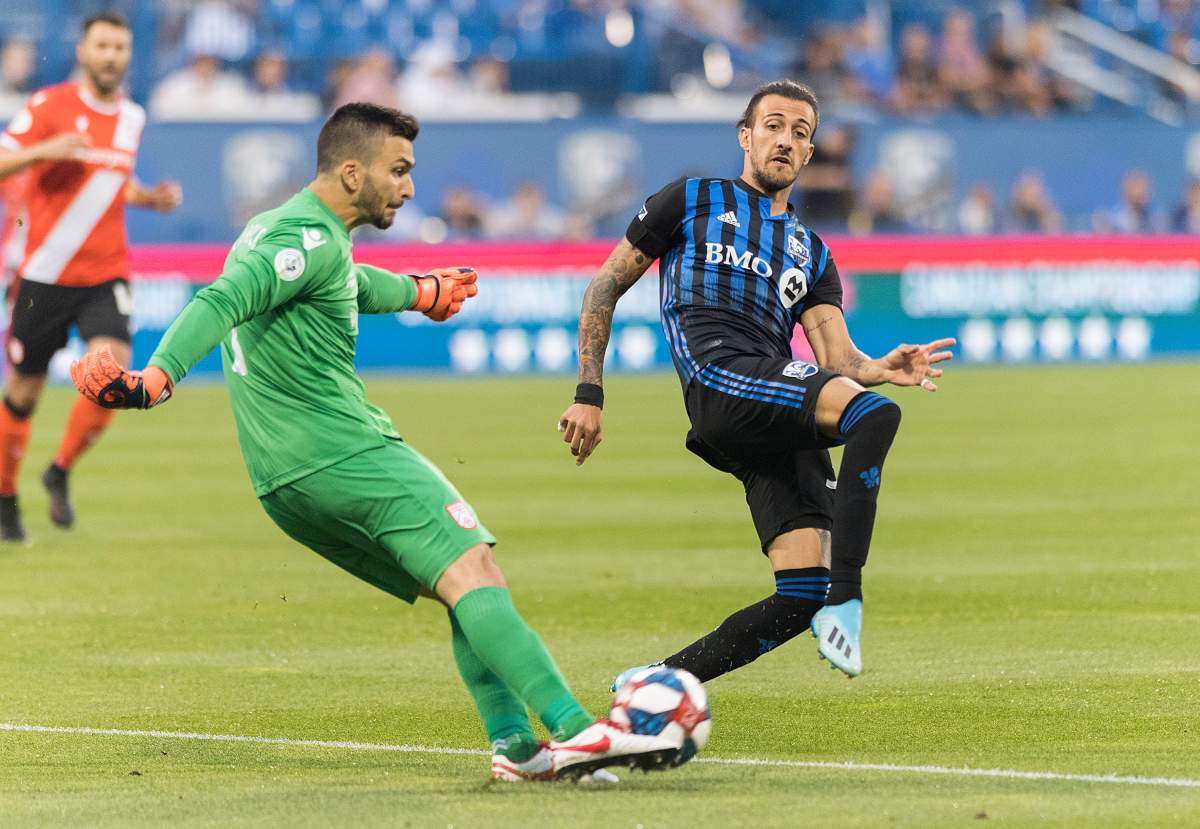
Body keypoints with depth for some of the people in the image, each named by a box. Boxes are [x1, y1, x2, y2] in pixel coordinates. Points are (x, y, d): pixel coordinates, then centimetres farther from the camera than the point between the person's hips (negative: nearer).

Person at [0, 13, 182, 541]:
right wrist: (43, 151, -28)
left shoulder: (132, 118, 9)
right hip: (44, 275, -3)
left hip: (107, 276, 3)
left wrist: (149, 198, 7)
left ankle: (60, 473, 3)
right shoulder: (50, 106, -7)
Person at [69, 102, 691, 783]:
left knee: (467, 593, 11)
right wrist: (153, 380, -40)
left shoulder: (274, 229, 23)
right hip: (345, 453, -10)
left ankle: (515, 744, 0)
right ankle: (573, 730, -27)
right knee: (473, 572, -16)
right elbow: (220, 304, -26)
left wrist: (417, 292, 63)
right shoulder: (312, 240, -11)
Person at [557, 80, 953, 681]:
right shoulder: (692, 200, 19)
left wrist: (884, 369, -7)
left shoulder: (811, 253, 30)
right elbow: (605, 288, 19)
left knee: (802, 595, -12)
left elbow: (838, 359, 16)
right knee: (875, 414, -32)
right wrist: (589, 395, 10)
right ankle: (845, 603, -35)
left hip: (781, 426, 6)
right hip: (719, 377, -6)